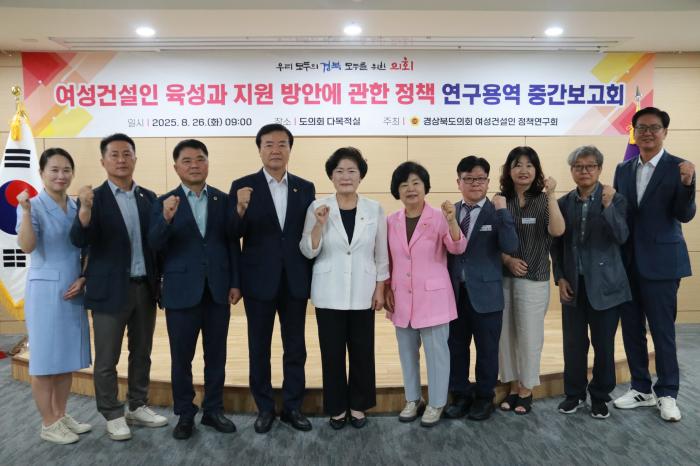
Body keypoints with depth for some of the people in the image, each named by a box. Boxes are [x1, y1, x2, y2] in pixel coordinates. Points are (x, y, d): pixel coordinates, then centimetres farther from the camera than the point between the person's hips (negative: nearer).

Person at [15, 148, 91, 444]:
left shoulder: (77, 207, 7)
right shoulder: (32, 206, -8)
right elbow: (27, 247, -23)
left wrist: (83, 278, -2)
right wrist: (26, 211, -33)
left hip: (74, 292, 6)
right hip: (45, 291, -5)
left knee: (67, 357, 13)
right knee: (45, 359, 4)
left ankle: (61, 416, 27)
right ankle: (48, 424, 17)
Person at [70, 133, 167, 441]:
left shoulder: (149, 197, 7)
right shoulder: (93, 198, -6)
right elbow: (79, 241, -19)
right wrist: (85, 209, -34)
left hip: (145, 288, 4)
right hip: (111, 290, -4)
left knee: (142, 354, 16)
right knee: (107, 359, 6)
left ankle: (138, 407, 32)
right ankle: (113, 416, 23)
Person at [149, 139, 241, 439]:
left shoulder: (223, 199, 4)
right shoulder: (164, 203, 0)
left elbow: (232, 243, 4)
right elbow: (154, 245, -10)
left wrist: (235, 282, 0)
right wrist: (166, 218, -28)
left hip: (218, 290, 2)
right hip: (181, 291, -1)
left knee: (216, 355, 12)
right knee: (181, 358, 10)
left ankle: (213, 410, 28)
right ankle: (185, 414, 26)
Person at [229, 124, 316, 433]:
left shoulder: (305, 187, 4)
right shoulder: (243, 186, -3)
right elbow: (233, 235, -9)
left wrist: (314, 276, -2)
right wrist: (241, 209, -29)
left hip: (295, 281, 2)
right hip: (259, 281, -2)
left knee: (295, 348, 11)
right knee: (259, 349, 10)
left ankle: (293, 407, 26)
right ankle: (265, 408, 26)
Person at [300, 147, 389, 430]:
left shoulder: (375, 209, -1)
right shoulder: (318, 207, -4)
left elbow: (381, 254, 4)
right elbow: (308, 252, -5)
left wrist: (380, 289, 2)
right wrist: (319, 224, -19)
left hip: (362, 294, 1)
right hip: (329, 294, -1)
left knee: (362, 351, 9)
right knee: (332, 352, 7)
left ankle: (358, 405, 28)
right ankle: (336, 407, 26)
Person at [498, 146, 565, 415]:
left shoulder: (543, 201, -2)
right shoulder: (500, 201, 3)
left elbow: (557, 231, -20)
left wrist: (551, 194, -23)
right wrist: (508, 260, -12)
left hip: (533, 279, -2)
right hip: (503, 278, 2)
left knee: (529, 336, 6)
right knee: (506, 334, 8)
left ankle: (526, 391, 24)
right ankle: (513, 388, 25)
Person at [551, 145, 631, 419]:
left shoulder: (615, 199, -3)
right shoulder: (563, 203, 5)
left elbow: (621, 237, -15)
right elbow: (556, 244, 8)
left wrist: (608, 206, -26)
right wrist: (560, 278, 0)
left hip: (604, 284, -2)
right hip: (573, 285, 2)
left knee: (603, 344, 7)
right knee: (573, 343, 8)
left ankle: (600, 396, 24)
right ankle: (574, 393, 24)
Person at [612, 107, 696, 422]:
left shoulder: (678, 168, -4)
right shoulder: (623, 169, 9)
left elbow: (685, 215, -12)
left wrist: (687, 184, -29)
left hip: (660, 262, -5)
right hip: (626, 262, 5)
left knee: (662, 330, 3)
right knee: (631, 329, 11)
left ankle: (667, 393, 19)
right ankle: (641, 389, 26)